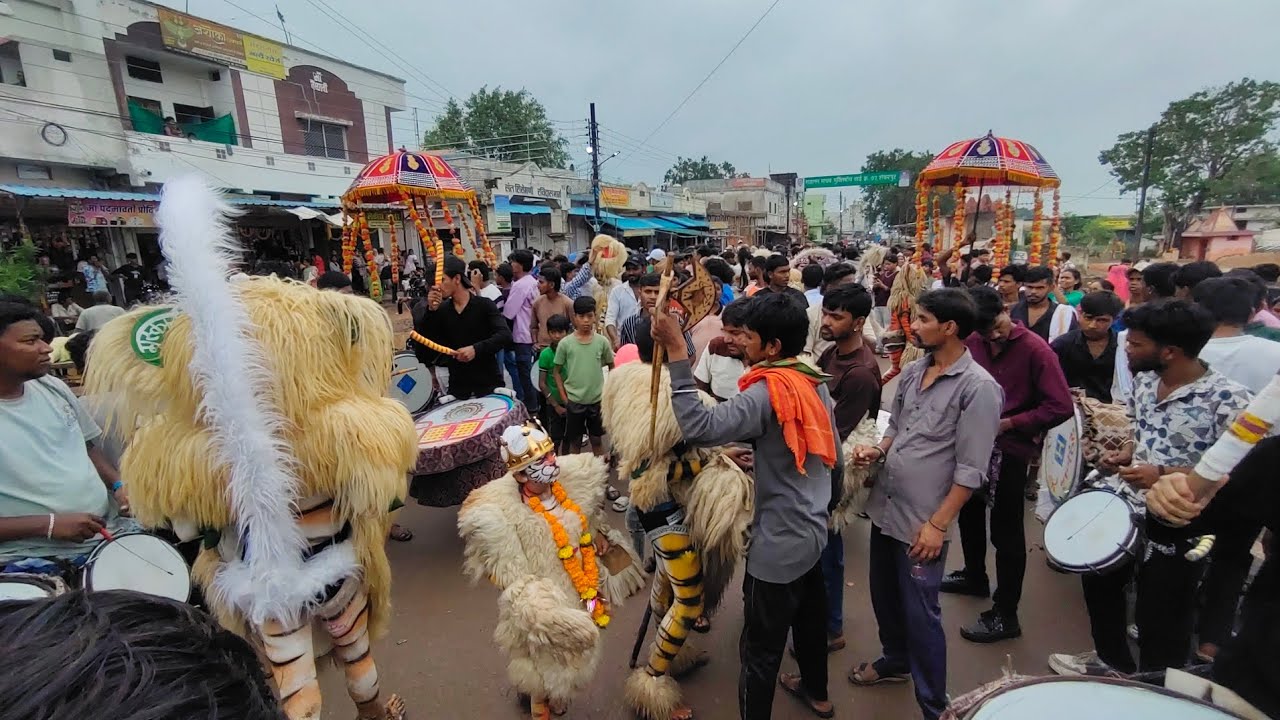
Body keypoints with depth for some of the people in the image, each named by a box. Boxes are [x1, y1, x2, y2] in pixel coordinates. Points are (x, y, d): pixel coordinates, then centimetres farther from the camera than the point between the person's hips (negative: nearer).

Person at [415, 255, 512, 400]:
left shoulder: (484, 305, -5)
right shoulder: (441, 311, 6)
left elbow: (505, 335, -16)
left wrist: (476, 348, -29)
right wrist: (430, 311, -12)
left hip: (489, 384, -3)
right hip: (457, 387, 3)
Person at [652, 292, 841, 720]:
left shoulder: (767, 394, -25)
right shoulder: (816, 383, 1)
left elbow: (699, 428, -37)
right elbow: (834, 457, 10)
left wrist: (676, 352, -35)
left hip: (779, 544, -9)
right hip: (812, 532, 9)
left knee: (761, 648, 8)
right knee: (810, 616, 30)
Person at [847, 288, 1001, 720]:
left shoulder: (978, 387, -16)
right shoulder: (912, 371, 4)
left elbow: (971, 470, -16)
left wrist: (938, 524, -17)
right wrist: (878, 451, -3)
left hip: (922, 521, -7)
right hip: (884, 507, 7)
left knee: (919, 614, 7)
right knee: (884, 597, 22)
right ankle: (894, 661, 47)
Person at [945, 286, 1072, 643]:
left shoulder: (1035, 349, -18)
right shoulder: (971, 342, -4)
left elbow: (1061, 407, -19)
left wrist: (1008, 423, -19)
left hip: (1010, 449, -6)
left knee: (1006, 532, 4)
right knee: (969, 514, 23)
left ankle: (1005, 615, 17)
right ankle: (974, 576, 46)